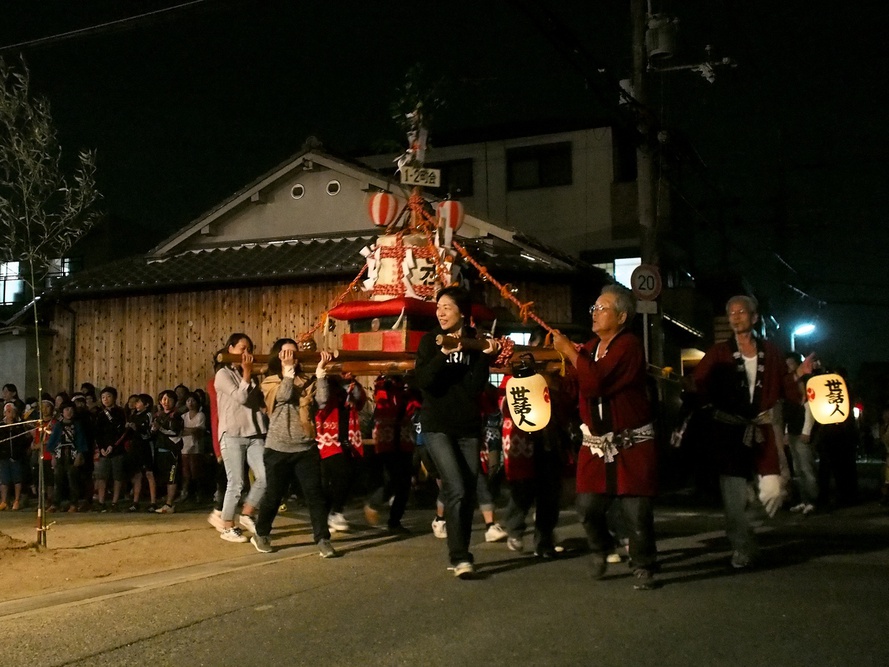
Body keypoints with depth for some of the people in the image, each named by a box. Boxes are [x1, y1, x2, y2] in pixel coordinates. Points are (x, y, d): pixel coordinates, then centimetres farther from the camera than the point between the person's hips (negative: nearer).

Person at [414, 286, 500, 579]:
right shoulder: (430, 341, -1)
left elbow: (476, 387, -6)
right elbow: (423, 381, -14)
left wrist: (486, 357, -17)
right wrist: (443, 354, -25)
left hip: (469, 427, 3)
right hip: (438, 427, -3)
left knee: (469, 493, 5)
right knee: (456, 489, -16)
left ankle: (462, 554, 17)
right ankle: (460, 557, -13)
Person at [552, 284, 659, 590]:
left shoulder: (628, 346, -15)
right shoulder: (591, 347, 12)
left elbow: (595, 382, -26)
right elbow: (582, 386, 23)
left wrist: (570, 352, -16)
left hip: (631, 443, -6)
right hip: (597, 443, 6)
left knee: (635, 510, -3)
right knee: (588, 507, 1)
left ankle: (643, 568, 15)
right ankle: (601, 548, 29)